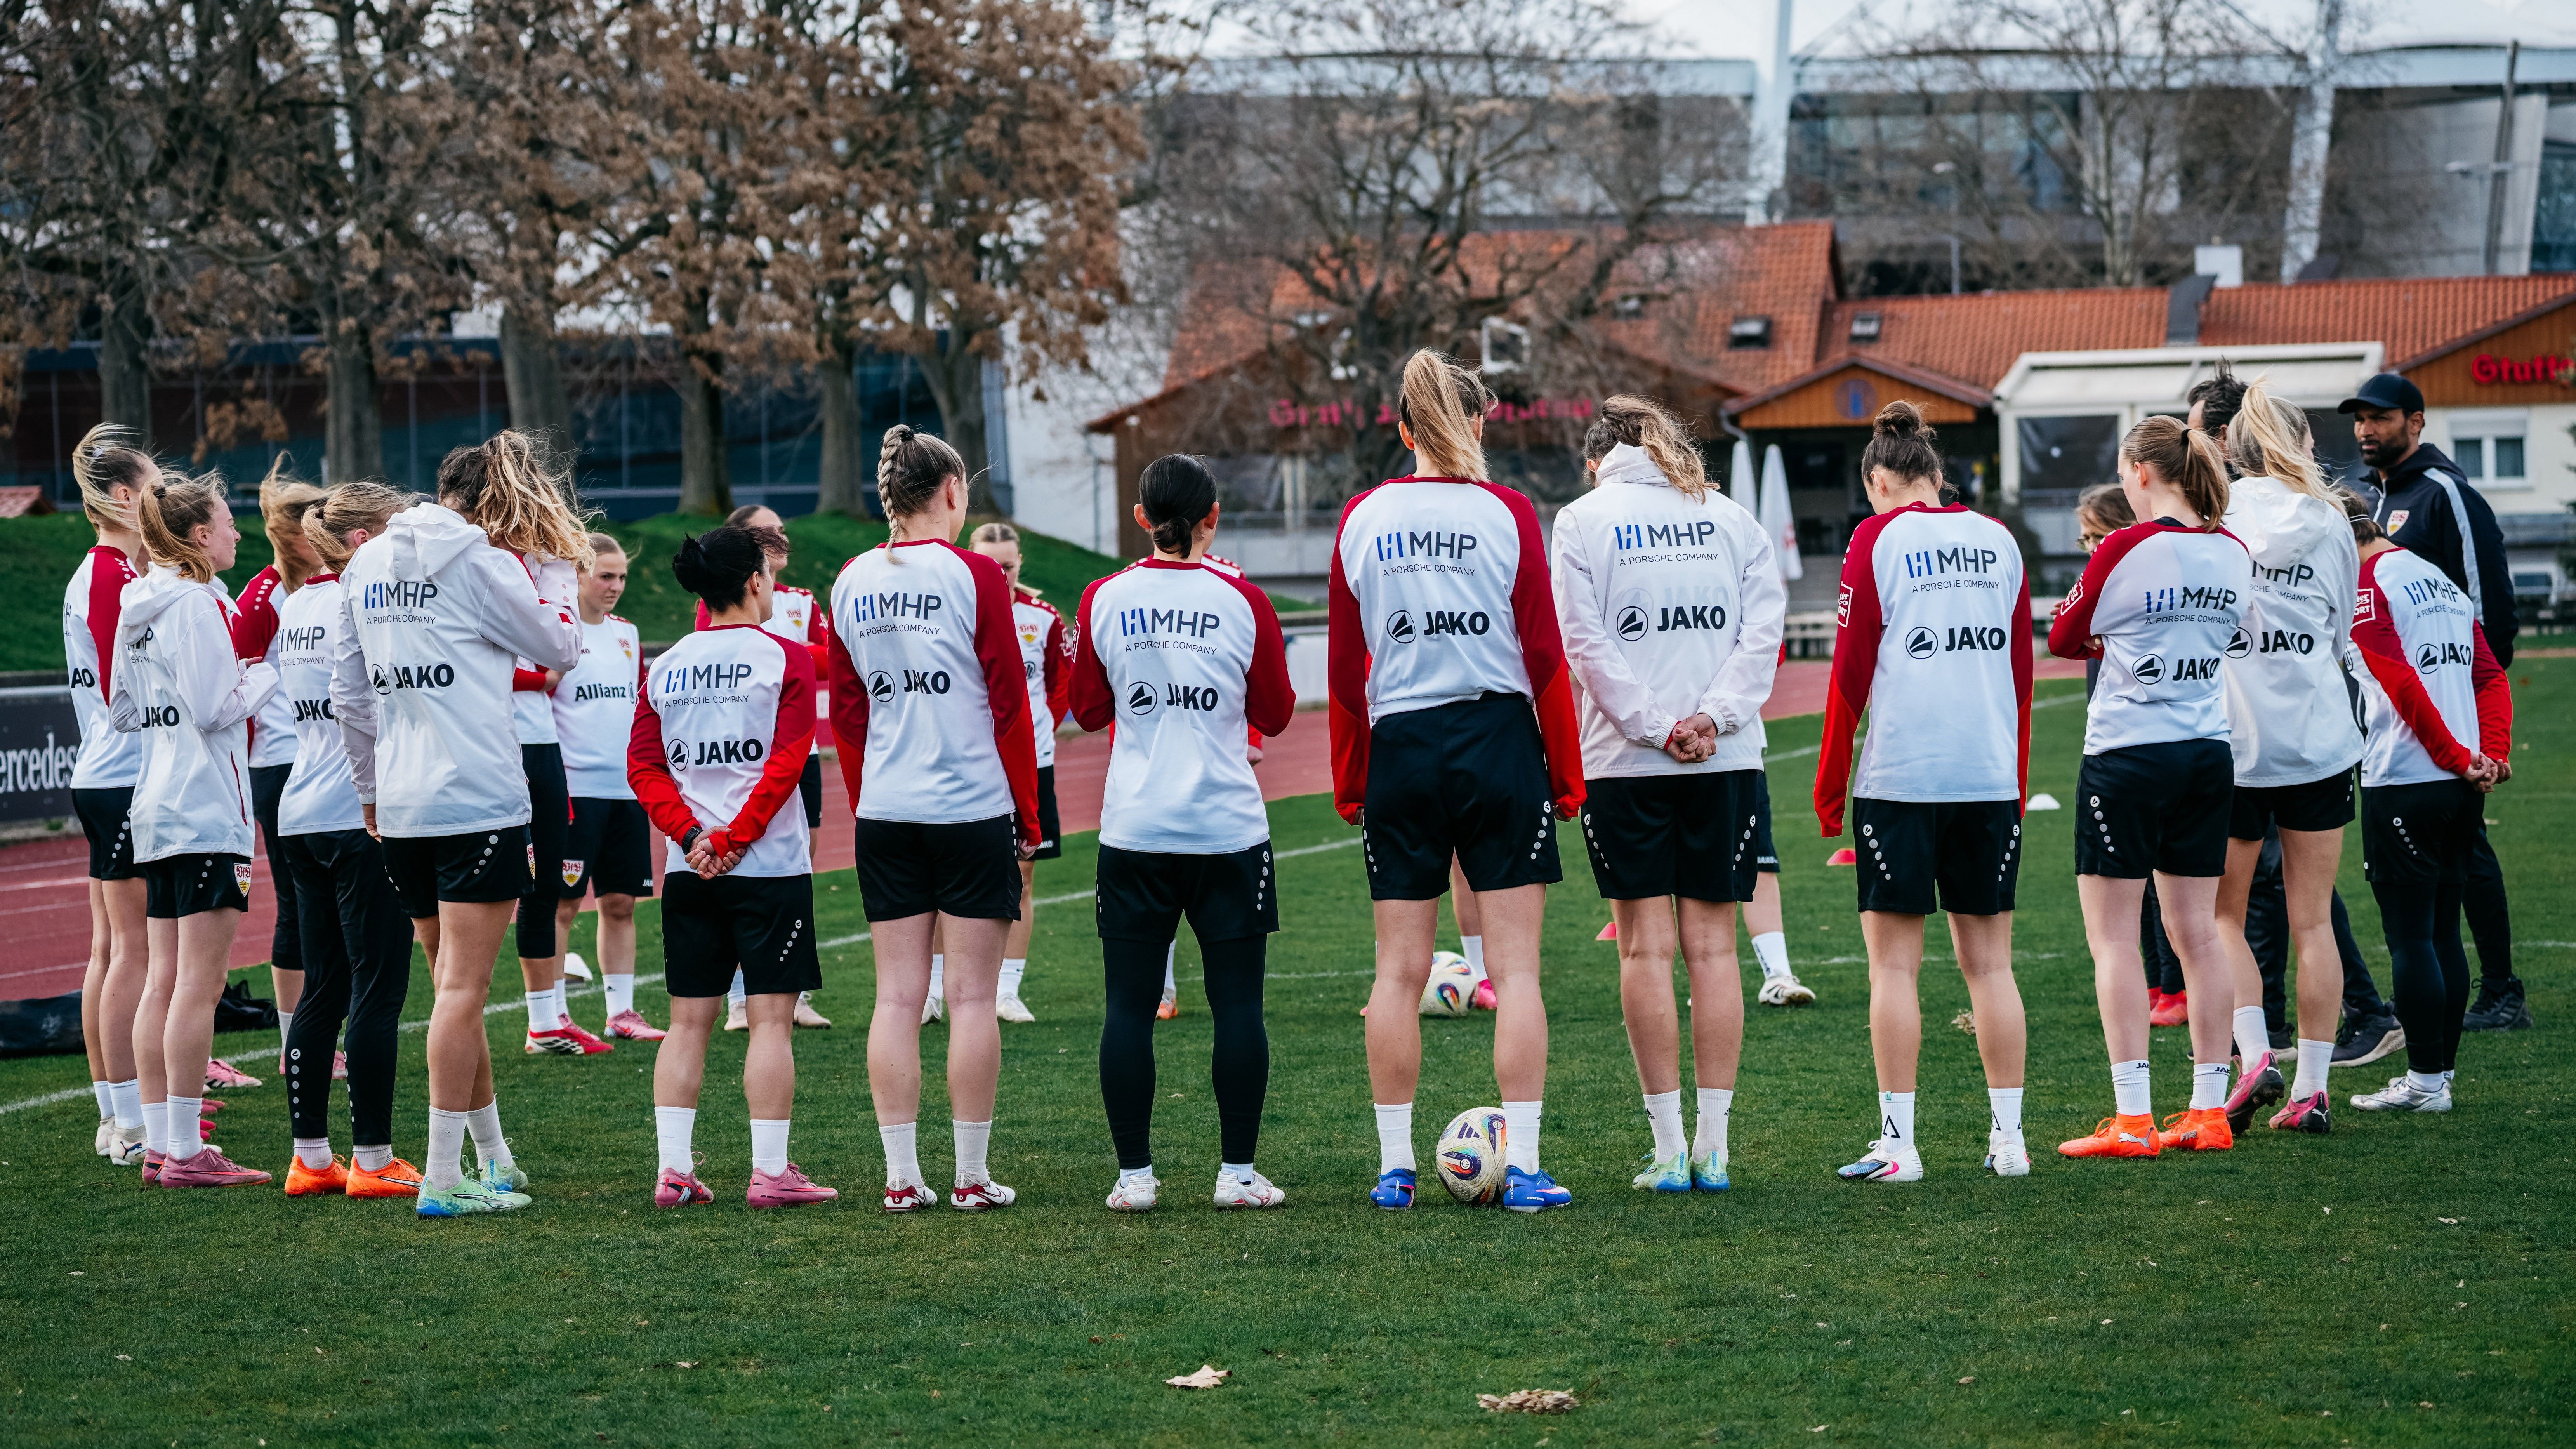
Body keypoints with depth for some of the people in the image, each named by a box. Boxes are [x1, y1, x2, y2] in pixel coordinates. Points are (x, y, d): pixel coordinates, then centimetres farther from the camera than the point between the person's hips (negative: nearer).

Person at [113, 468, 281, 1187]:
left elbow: (123, 710, 20)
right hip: (205, 806, -10)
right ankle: (185, 1151, -10)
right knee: (200, 981, -9)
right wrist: (270, 674, -4)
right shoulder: (198, 604, -13)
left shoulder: (138, 609, 14)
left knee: (164, 981, 10)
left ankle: (158, 1142, 11)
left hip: (156, 808, 10)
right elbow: (213, 709, -18)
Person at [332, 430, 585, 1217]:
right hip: (478, 799, -7)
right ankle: (443, 1178, -9)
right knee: (463, 988, -6)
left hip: (400, 807, 7)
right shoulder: (476, 559, -8)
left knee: (451, 983, 16)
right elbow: (560, 646, -1)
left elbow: (347, 689, 16)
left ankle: (492, 1157, 28)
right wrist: (554, 566, 13)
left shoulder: (368, 563, 13)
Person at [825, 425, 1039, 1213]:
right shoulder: (974, 576, -7)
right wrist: (1027, 817, 2)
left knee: (897, 995, 5)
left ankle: (902, 1176, 4)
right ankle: (972, 1175, 3)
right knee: (972, 996, 1)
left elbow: (846, 712, 11)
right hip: (973, 807, -4)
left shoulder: (851, 584, 6)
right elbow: (1009, 704, -5)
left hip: (885, 814, 4)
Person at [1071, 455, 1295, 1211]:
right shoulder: (1242, 602, -3)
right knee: (1237, 1004, 4)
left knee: (1129, 1006, 5)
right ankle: (1238, 1172, 5)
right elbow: (1275, 714, 6)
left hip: (1134, 833, 1)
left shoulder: (1104, 601, 0)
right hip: (1228, 829, -1)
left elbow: (1088, 711, 11)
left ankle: (1134, 1174, 4)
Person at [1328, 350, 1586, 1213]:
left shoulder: (1362, 520, 3)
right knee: (1515, 966, -1)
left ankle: (1395, 1168, 9)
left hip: (1400, 748, 2)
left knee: (1400, 969, 8)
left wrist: (1349, 783, 13)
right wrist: (1567, 776, 3)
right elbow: (1544, 655, -4)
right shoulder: (1507, 514, -4)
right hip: (1499, 740, -2)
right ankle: (1523, 1169, -5)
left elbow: (1345, 667, 5)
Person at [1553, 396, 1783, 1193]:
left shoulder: (1584, 519, 2)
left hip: (1624, 762, -2)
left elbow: (1586, 641, -7)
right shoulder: (1732, 518, 10)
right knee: (1712, 946, 6)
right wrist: (1713, 717, -7)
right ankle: (1712, 1147, 4)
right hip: (1727, 763, 3)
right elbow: (1765, 627, 0)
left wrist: (1654, 728, -8)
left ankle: (1669, 1147, -2)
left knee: (1647, 948, 1)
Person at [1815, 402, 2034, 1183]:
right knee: (1989, 959, 8)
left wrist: (1830, 783, 3)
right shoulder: (1997, 539, 10)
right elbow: (2021, 668, 13)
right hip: (1991, 774, 4)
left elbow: (1852, 668, -4)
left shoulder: (1878, 539, -3)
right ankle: (2008, 1137, 7)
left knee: (1894, 962, 0)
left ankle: (1898, 1142, -1)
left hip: (1901, 772, -4)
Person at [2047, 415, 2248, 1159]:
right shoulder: (2233, 553, 4)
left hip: (2129, 755, -6)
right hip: (2210, 752, 6)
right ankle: (2210, 1110, 12)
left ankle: (2132, 1119, -5)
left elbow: (2064, 638, -1)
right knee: (2198, 933, 11)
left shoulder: (2127, 549, -13)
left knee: (2114, 937, -1)